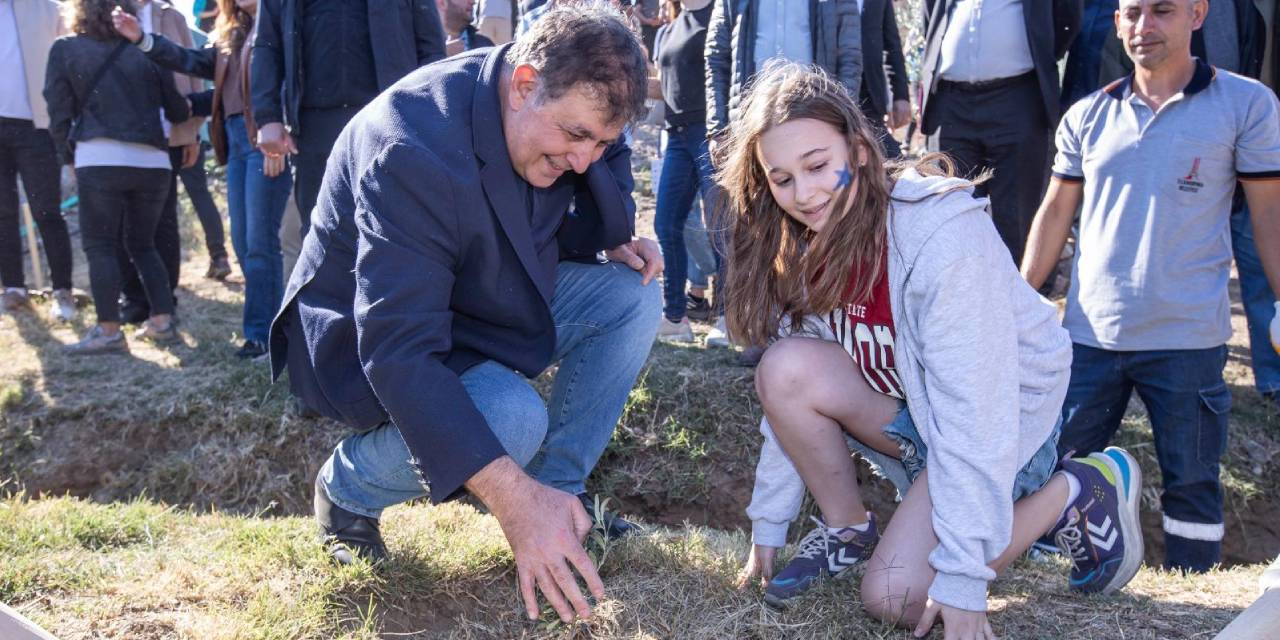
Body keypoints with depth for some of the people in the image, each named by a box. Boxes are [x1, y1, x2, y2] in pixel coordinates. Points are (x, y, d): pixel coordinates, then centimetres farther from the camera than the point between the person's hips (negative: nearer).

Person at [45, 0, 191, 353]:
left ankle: (109, 331, -5)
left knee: (99, 246, 2)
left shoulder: (65, 50, 6)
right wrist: (191, 108, 36)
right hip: (152, 162, 3)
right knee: (142, 244, 16)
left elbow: (59, 113, 4)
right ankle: (163, 321, 10)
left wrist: (68, 154, 17)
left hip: (100, 161, -3)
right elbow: (177, 110, 16)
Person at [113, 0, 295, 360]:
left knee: (260, 243, -7)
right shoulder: (233, 34, 22)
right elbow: (196, 62, 19)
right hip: (236, 140, 9)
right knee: (243, 243, 8)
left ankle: (264, 334, 0)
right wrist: (142, 39, 11)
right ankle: (268, 327, 16)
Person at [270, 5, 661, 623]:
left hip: (484, 307, 7)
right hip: (365, 339, -7)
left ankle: (560, 491, -1)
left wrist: (612, 245, -12)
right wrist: (513, 499, -46)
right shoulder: (412, 149, -35)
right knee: (512, 417, -33)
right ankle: (348, 486, -4)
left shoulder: (562, 113, -11)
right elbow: (399, 350, -40)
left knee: (632, 294, -9)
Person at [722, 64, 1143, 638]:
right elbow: (795, 394, -4)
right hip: (907, 408, 6)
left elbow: (975, 413, -31)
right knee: (785, 368, -22)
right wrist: (768, 521, -3)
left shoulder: (945, 236, -30)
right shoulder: (804, 246, -9)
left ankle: (1076, 493, 1)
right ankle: (846, 529, 1)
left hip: (1004, 421, -5)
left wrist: (961, 579, -30)